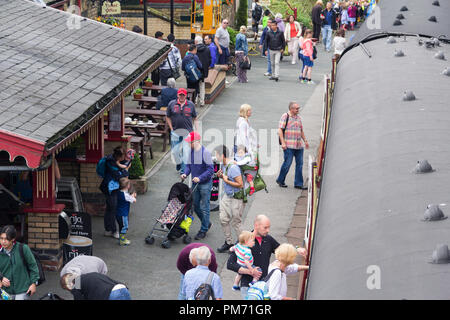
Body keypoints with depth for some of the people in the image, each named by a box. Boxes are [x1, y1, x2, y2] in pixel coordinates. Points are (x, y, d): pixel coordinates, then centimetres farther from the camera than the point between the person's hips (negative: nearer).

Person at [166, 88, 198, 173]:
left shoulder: (191, 105, 4)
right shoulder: (172, 104, 2)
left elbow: (195, 119, 9)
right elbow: (168, 117, 9)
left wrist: (197, 130, 0)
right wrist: (171, 129, 0)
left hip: (188, 132, -1)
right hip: (175, 132, 1)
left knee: (186, 151, -8)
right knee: (175, 151, 6)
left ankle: (184, 170, -1)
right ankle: (179, 164, 33)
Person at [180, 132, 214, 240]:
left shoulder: (205, 153, -17)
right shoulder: (191, 152, 5)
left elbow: (210, 169, -17)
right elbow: (189, 165, 15)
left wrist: (200, 178, -23)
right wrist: (185, 173, -4)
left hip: (205, 184, -7)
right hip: (195, 183, 7)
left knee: (204, 207, -1)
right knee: (196, 206, 14)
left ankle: (204, 230, 9)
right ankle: (207, 223, 33)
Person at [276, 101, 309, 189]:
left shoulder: (298, 118, 17)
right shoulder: (285, 116, -3)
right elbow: (280, 130, -8)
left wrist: (305, 141, 22)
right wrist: (283, 142, -15)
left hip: (299, 145, 6)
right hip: (289, 145, -6)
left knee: (299, 164, 3)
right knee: (287, 163, -6)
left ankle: (298, 183, 8)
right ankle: (280, 180, 12)